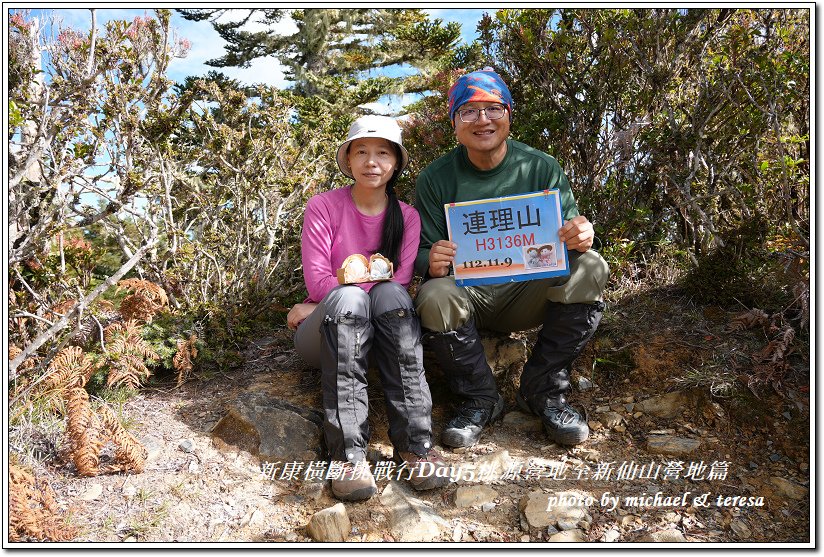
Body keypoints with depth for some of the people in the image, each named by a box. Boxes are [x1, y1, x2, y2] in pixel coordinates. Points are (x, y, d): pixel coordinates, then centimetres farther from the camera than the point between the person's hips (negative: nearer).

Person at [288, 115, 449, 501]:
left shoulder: (407, 217, 2)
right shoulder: (323, 206, -4)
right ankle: (347, 453, -38)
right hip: (325, 331, -1)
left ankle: (413, 443, -34)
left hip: (379, 332, 2)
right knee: (347, 299, -34)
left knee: (390, 295, -30)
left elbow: (398, 285, -10)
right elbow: (317, 281, -12)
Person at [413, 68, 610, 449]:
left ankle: (543, 390, -7)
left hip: (527, 292, 2)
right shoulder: (436, 178, -2)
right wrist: (431, 261, -28)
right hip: (467, 293, -1)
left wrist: (580, 238, -27)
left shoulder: (541, 168, 0)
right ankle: (479, 398, -6)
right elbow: (420, 254, -3)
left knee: (589, 268, -25)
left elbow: (568, 240, -1)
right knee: (434, 297, -34)